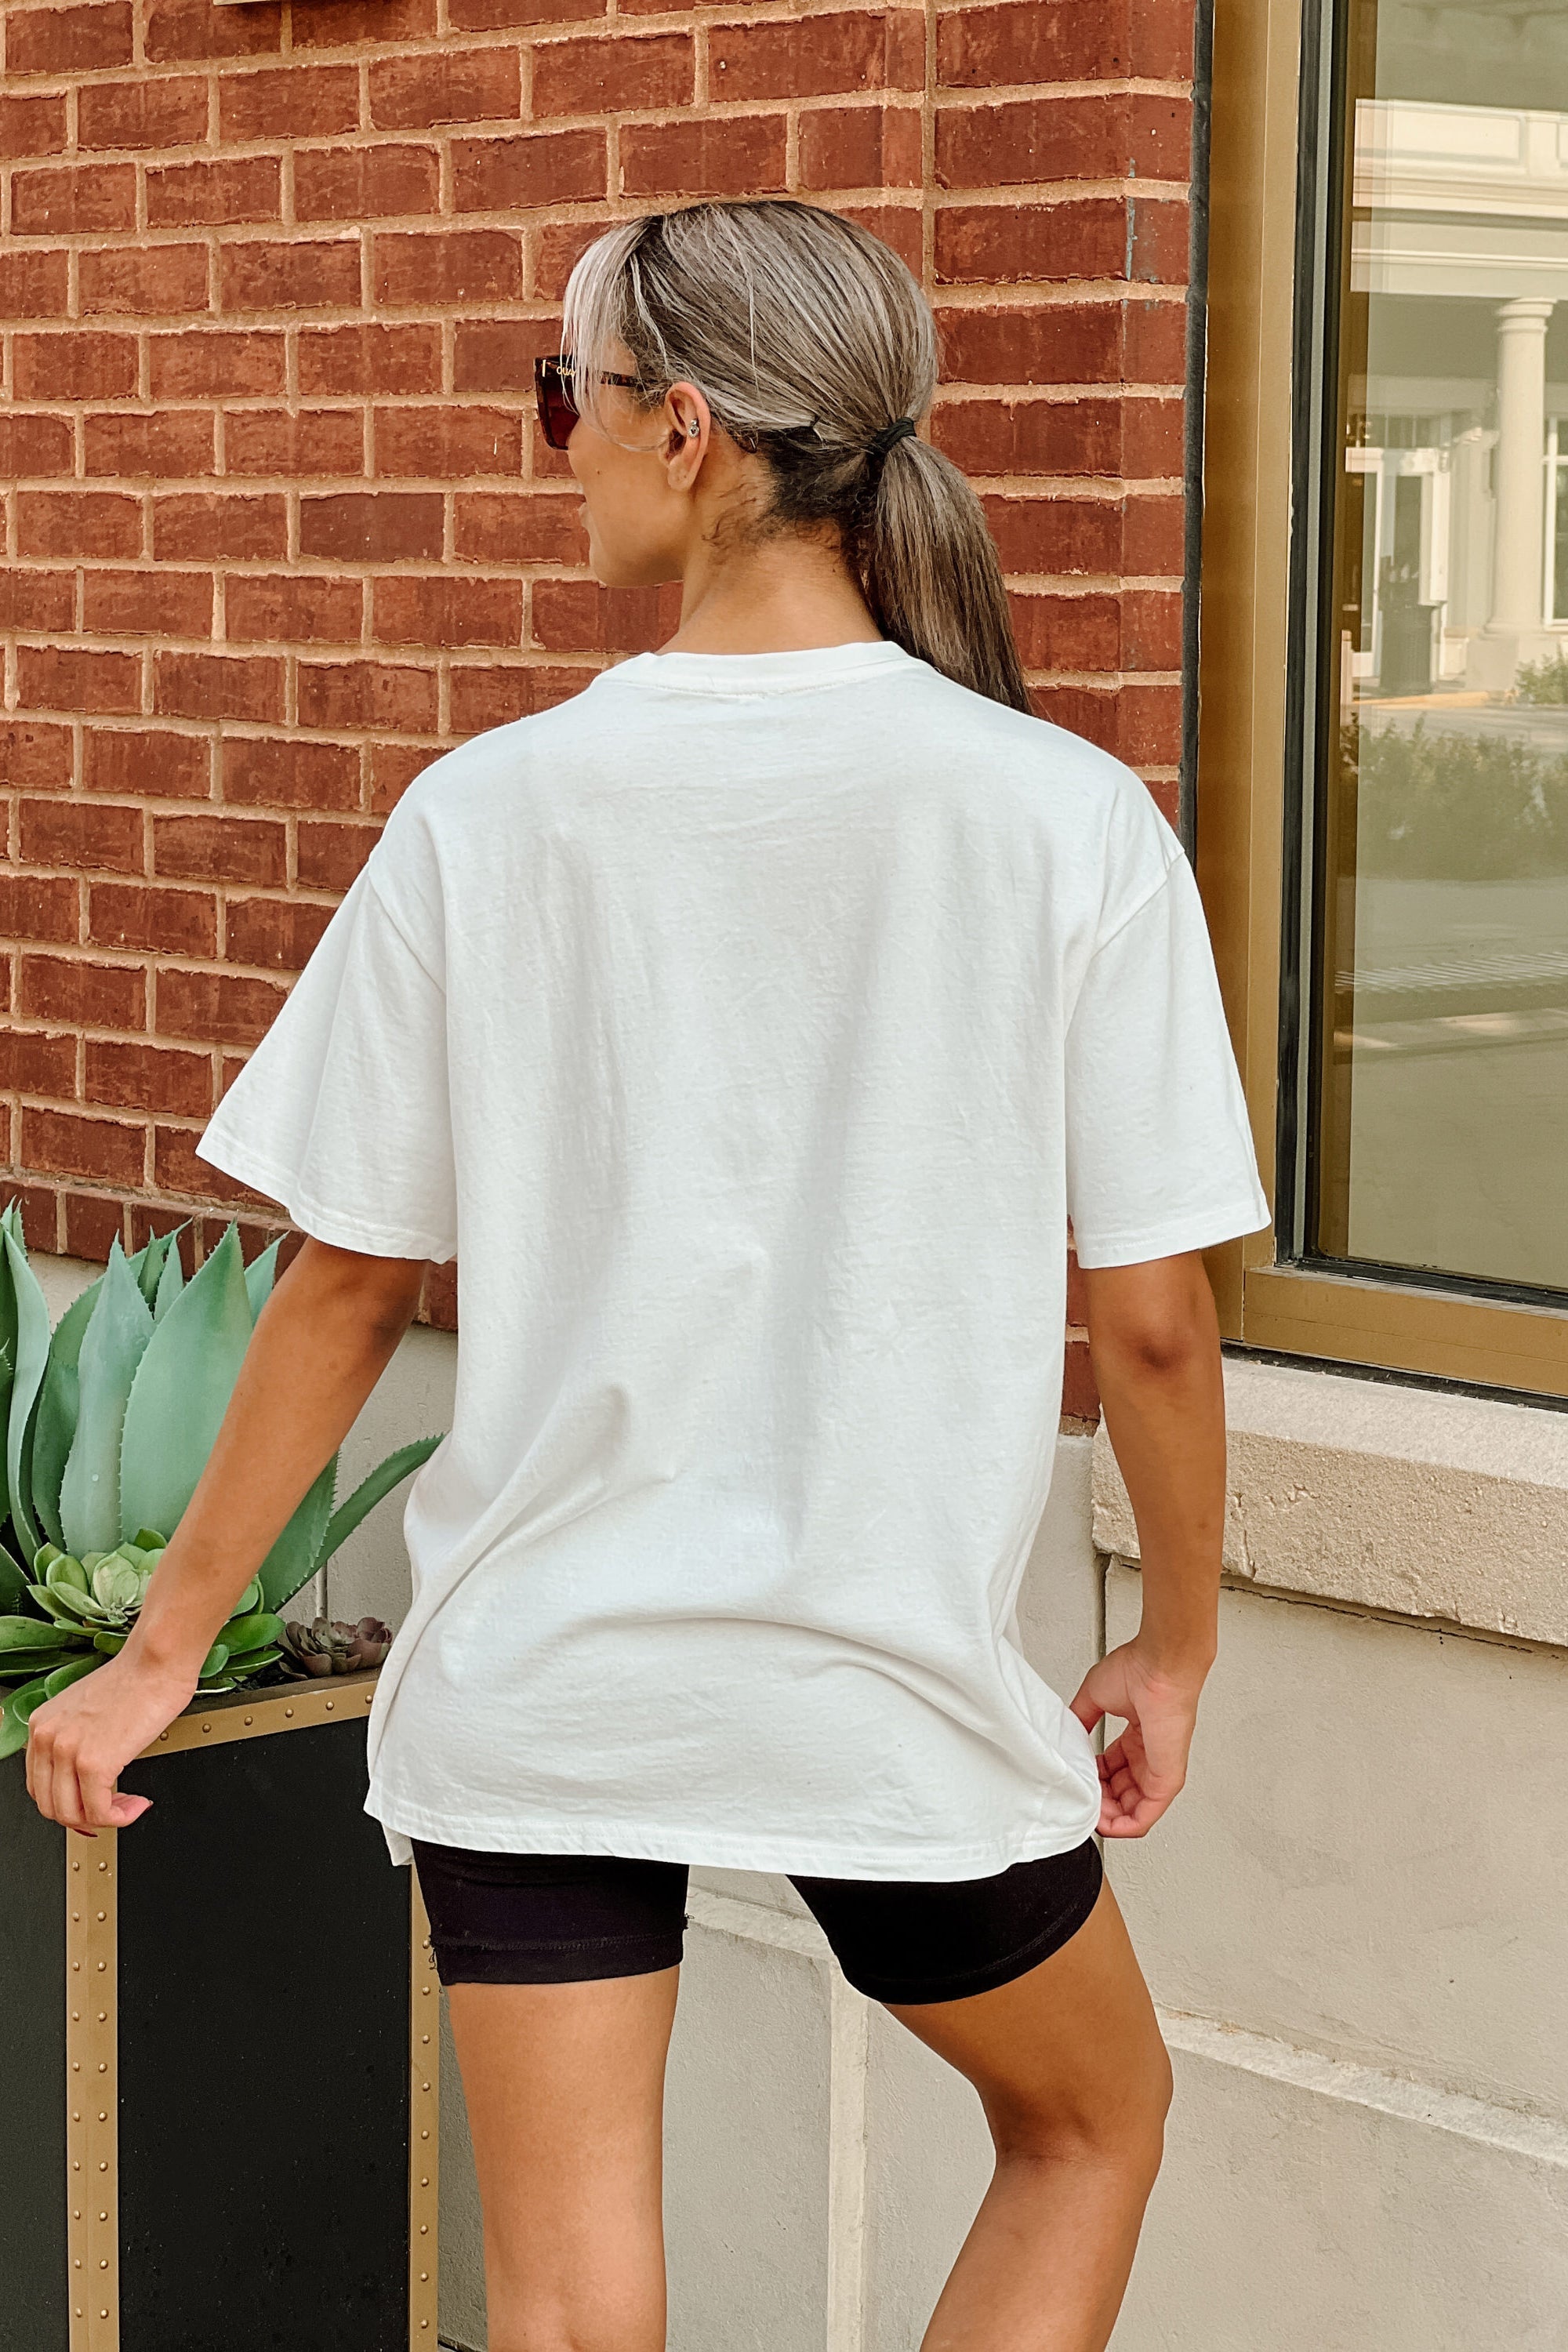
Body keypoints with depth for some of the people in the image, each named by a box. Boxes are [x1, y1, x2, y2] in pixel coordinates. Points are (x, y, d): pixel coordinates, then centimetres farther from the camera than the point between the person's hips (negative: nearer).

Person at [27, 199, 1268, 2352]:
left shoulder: (489, 812, -6)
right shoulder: (1072, 821, -9)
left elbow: (349, 1287, -1)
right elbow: (1151, 1319, -5)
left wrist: (168, 1645, 12)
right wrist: (1177, 1643, 12)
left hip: (527, 1671, 1)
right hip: (895, 1681, 0)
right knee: (1092, 2120, 26)